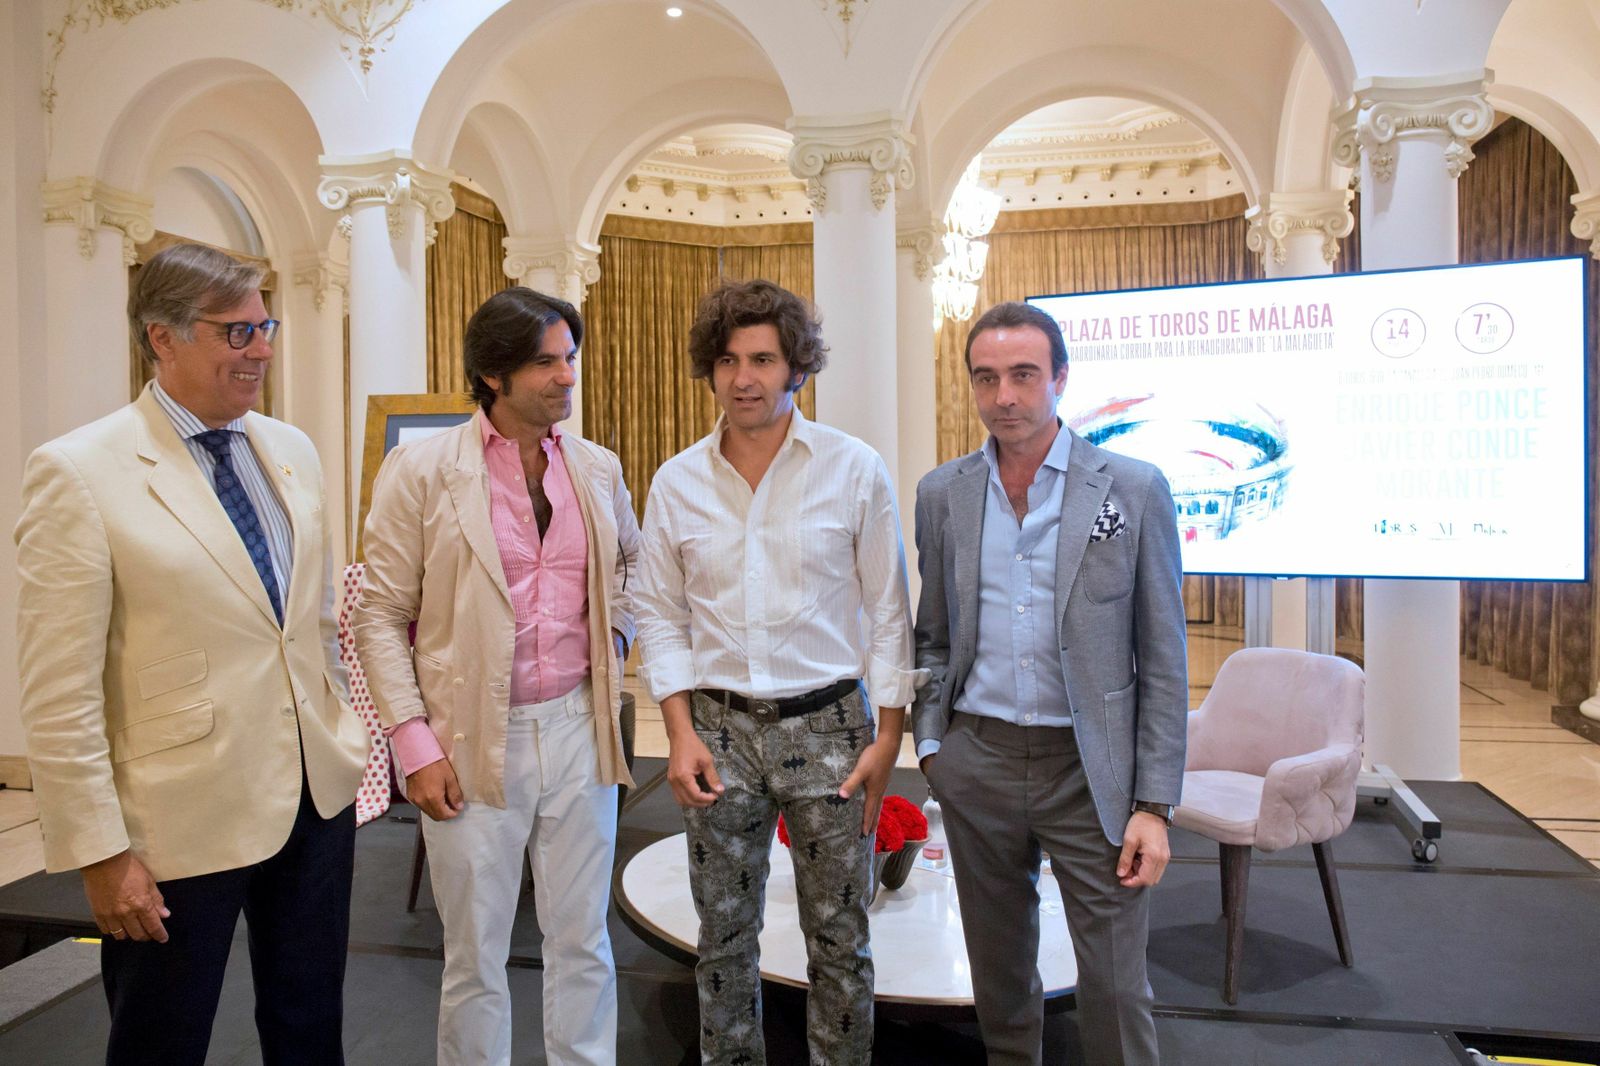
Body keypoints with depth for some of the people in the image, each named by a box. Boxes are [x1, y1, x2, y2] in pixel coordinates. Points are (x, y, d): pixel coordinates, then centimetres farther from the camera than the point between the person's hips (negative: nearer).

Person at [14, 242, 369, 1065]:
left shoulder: (292, 450, 5)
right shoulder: (79, 471, -12)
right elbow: (59, 693, -13)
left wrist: (343, 740, 12)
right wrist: (101, 853, -12)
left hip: (318, 795, 5)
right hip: (183, 820, -5)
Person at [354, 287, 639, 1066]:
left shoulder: (598, 468, 4)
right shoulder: (421, 469, -6)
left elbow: (633, 562, 23)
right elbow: (382, 619, -4)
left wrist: (614, 636, 7)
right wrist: (415, 745, -9)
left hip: (578, 729, 3)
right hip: (474, 740, -3)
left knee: (583, 943, 14)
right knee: (476, 958, 12)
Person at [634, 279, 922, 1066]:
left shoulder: (854, 470, -4)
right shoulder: (677, 483, 3)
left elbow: (887, 611, -1)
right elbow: (661, 617, 6)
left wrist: (888, 736, -4)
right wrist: (681, 733, -3)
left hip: (826, 722, -2)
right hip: (719, 727, 2)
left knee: (839, 938, 9)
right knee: (724, 936, 14)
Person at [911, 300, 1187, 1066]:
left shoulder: (1134, 489, -5)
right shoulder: (941, 493, 3)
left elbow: (1163, 659, -4)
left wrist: (1154, 803, -7)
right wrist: (931, 745, 2)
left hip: (1089, 769, -2)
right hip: (976, 761, 3)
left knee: (1115, 989, 6)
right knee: (998, 973, 18)